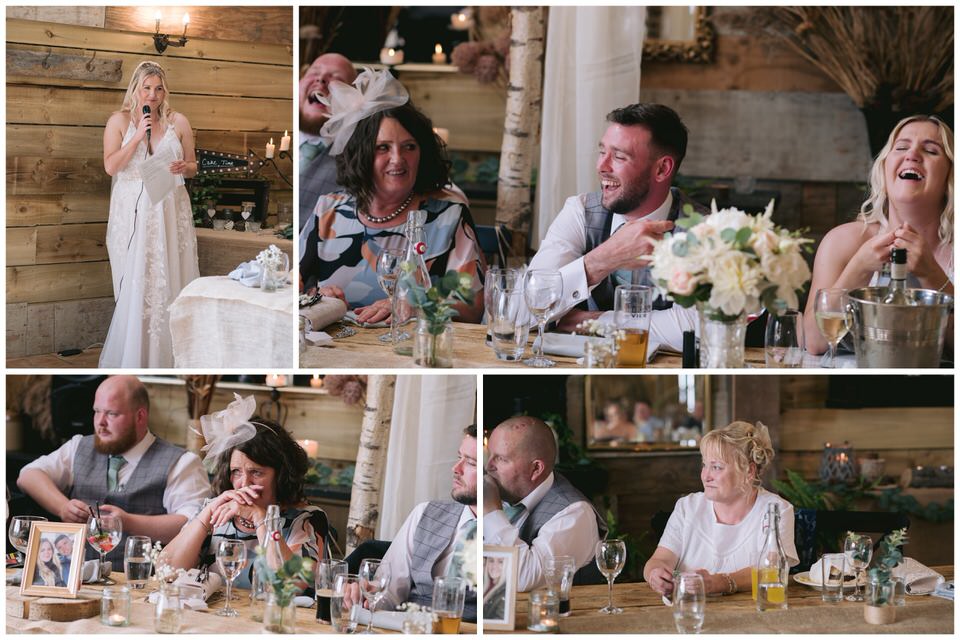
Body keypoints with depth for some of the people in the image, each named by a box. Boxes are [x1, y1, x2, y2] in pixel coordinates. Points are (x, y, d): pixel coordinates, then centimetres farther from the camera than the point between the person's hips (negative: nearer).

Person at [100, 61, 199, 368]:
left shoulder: (178, 122, 7)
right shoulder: (119, 121, 3)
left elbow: (193, 167, 14)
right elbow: (110, 166, -6)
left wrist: (183, 168, -9)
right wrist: (138, 136, -13)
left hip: (170, 212, 2)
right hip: (133, 212, -1)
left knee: (170, 280, -1)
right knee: (136, 283, -2)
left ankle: (170, 352, 7)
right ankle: (133, 356, 6)